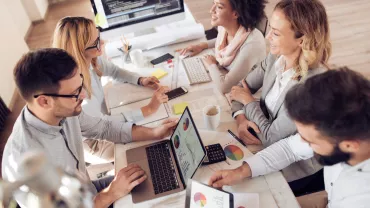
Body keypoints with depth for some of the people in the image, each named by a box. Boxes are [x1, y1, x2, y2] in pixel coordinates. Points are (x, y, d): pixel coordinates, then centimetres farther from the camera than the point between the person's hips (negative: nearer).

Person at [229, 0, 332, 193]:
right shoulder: (276, 57, -10)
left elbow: (271, 137, -26)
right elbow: (241, 88, 0)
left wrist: (248, 101, -12)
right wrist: (241, 118, -19)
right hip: (271, 145, 6)